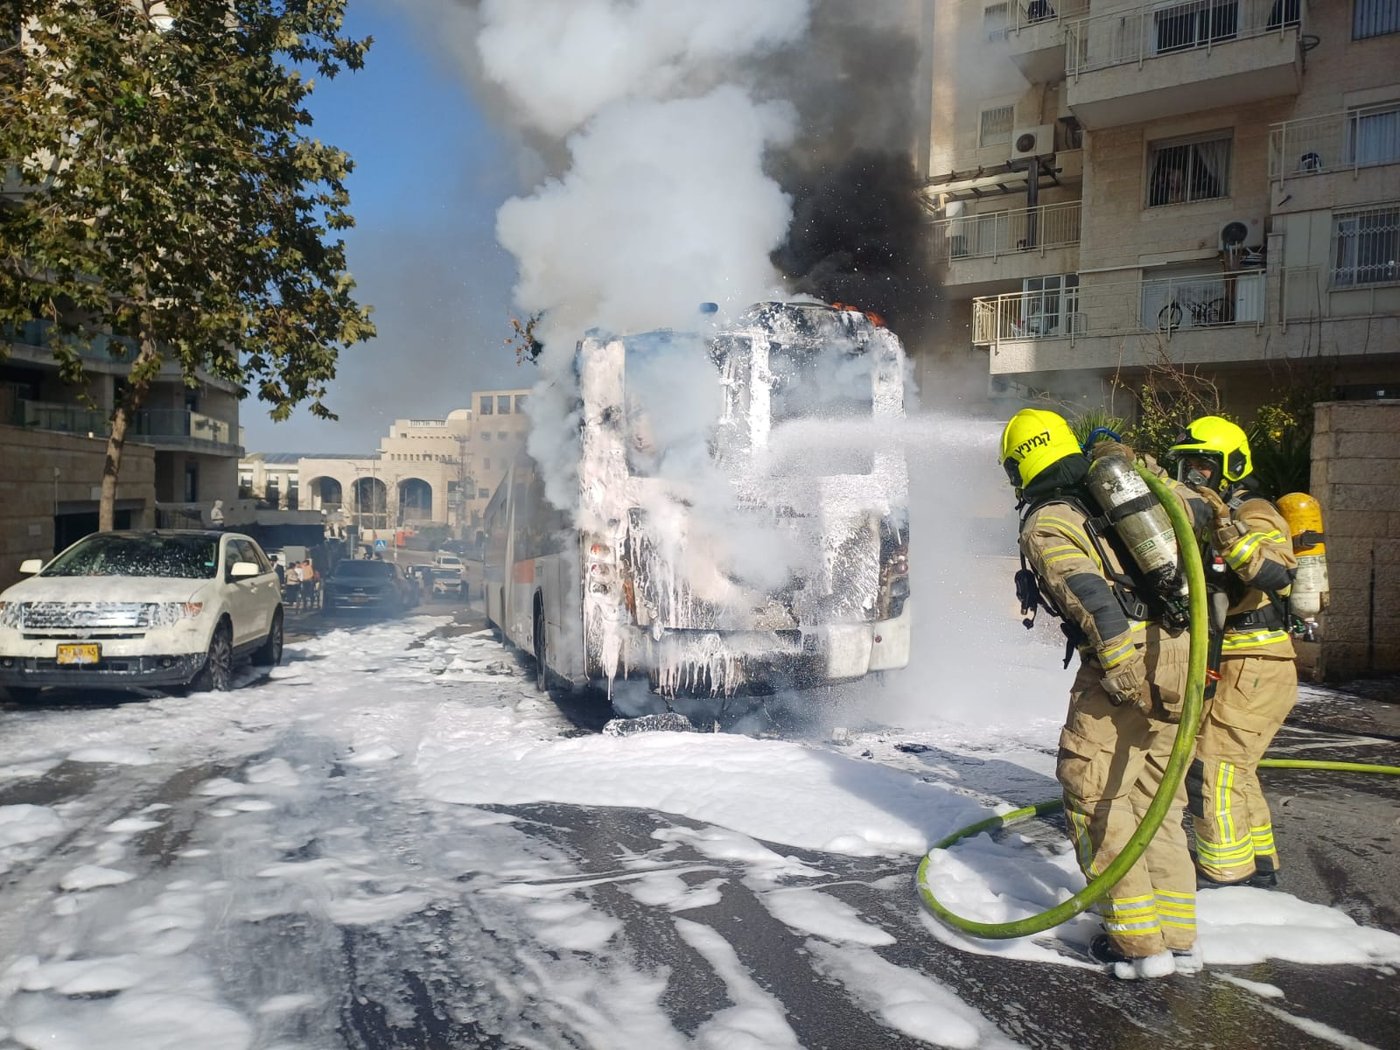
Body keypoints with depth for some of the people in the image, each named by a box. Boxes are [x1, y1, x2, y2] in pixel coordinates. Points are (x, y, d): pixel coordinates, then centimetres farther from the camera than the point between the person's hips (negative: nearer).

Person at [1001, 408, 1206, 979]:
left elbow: (1092, 600, -19)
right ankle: (1179, 938, 21)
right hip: (1181, 656, 8)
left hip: (1128, 667, -7)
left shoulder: (1045, 527, -7)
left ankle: (1139, 942, 7)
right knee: (1156, 800, 16)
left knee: (1096, 801, 5)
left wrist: (1127, 682, -19)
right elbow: (1192, 513, 27)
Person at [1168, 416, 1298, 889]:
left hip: (1254, 667, -10)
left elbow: (1275, 573, -35)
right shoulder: (1205, 515, 15)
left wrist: (1227, 527, -41)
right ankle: (1259, 860, 31)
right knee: (1233, 765, 18)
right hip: (1236, 666, 10)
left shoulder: (1253, 515, -15)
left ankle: (1223, 867, 4)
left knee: (1212, 762, -7)